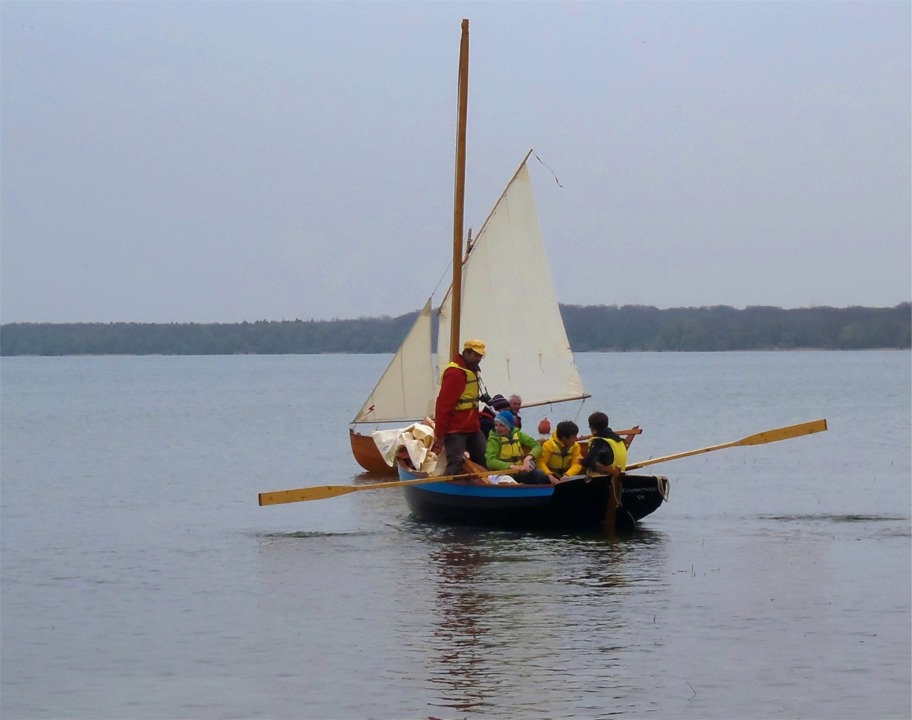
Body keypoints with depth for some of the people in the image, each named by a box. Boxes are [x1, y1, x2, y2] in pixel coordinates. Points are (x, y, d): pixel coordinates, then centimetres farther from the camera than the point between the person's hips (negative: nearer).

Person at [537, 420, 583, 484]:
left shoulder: (575, 446, -5)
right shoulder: (549, 445, -16)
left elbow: (576, 464, -13)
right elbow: (541, 463, -21)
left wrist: (567, 475, -33)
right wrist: (550, 476, -38)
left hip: (564, 477, 2)